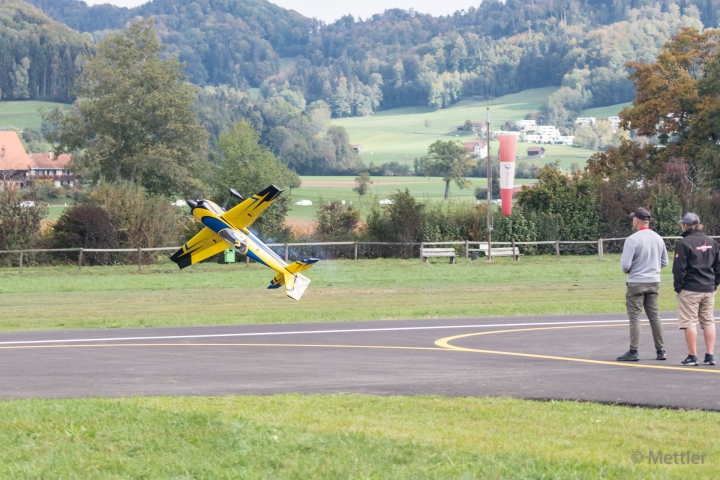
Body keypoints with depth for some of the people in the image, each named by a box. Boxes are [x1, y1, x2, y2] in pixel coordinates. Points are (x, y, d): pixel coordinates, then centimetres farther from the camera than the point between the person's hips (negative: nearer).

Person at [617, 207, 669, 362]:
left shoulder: (632, 239, -15)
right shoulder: (658, 238, 4)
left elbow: (625, 264, -17)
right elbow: (664, 262, 12)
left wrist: (626, 270, 4)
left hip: (636, 282, -6)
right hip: (654, 282, 6)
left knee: (634, 317, -1)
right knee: (654, 315, 11)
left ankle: (633, 351, -2)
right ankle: (660, 350, 11)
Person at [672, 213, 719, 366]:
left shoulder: (684, 243, -10)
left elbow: (679, 268, -12)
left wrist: (678, 287, -4)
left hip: (690, 290, -6)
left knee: (689, 323, -1)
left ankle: (692, 356, -2)